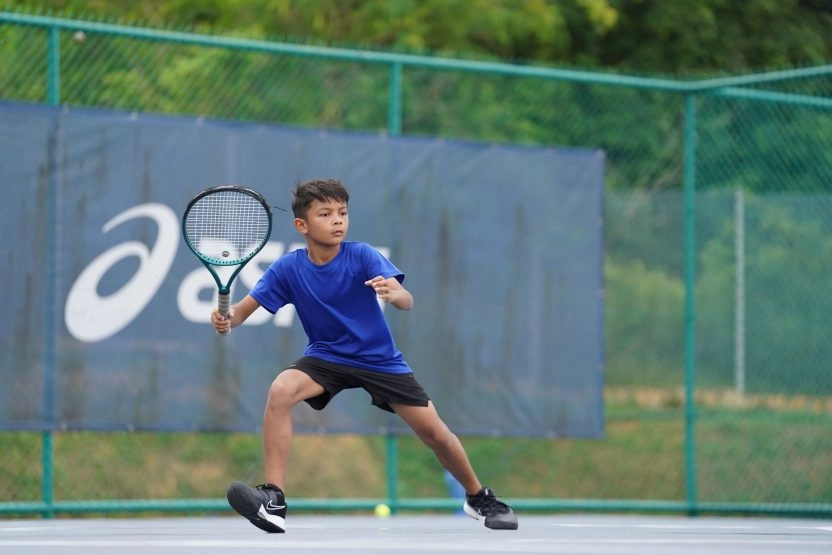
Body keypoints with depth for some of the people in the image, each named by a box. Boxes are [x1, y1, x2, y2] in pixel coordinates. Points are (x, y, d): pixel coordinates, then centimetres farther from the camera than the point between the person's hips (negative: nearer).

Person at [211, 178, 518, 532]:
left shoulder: (362, 256, -19)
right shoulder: (288, 268, -14)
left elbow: (407, 301, -29)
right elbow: (245, 308, -15)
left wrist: (393, 293, -53)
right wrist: (228, 318, -39)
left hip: (380, 358, 0)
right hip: (326, 356, 0)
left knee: (434, 433, -2)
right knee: (280, 391, -29)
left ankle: (479, 498, 27)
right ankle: (274, 500, -29)